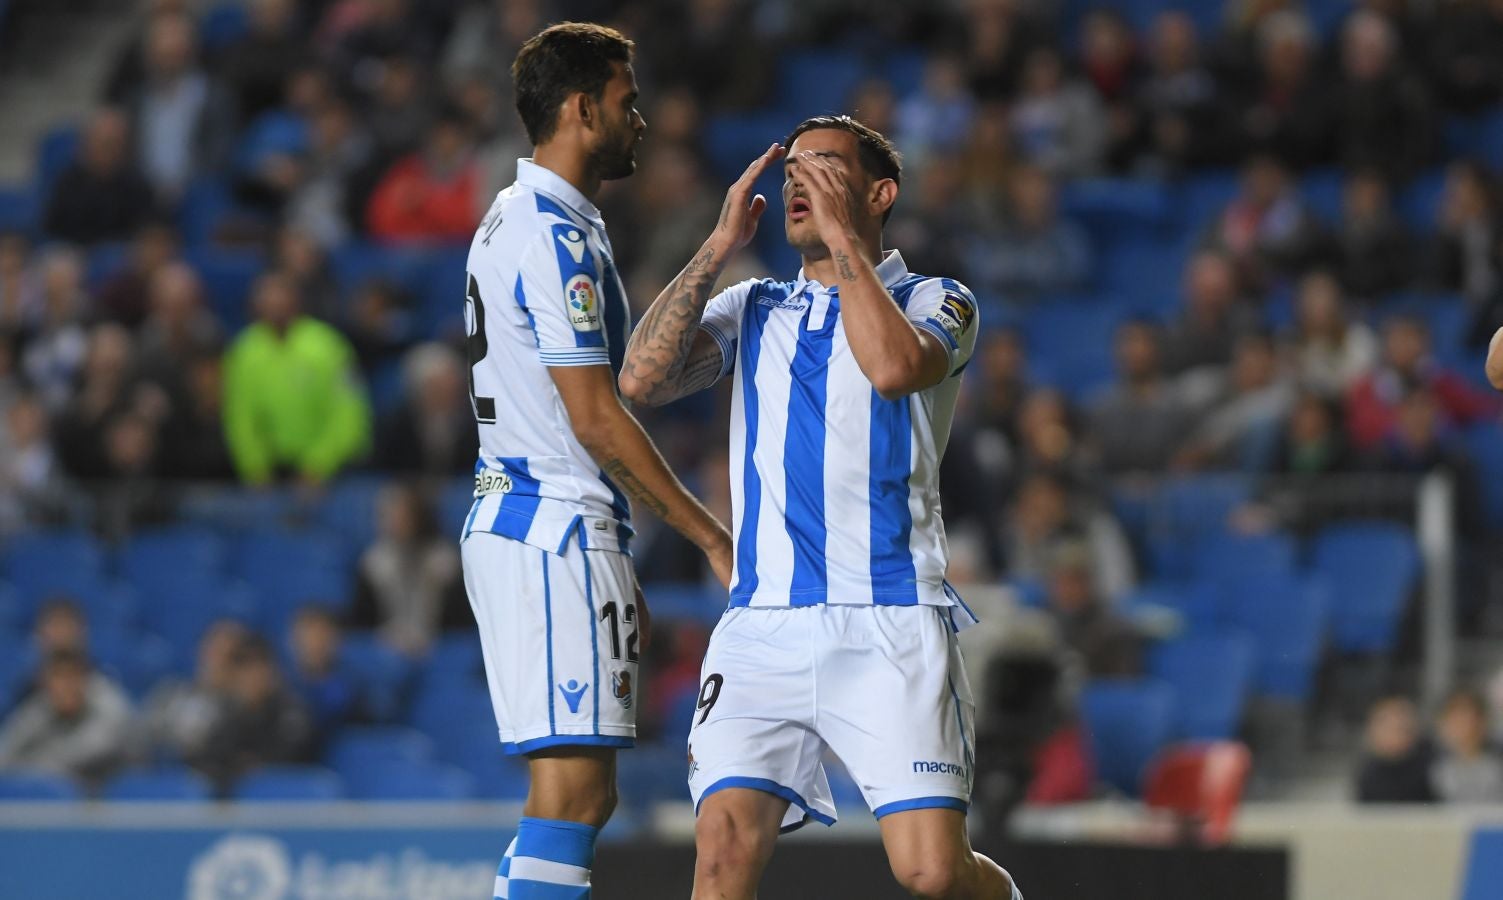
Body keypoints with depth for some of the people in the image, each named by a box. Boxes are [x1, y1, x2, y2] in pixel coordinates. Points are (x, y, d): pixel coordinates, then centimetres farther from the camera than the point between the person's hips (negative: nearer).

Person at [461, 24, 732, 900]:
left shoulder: (512, 221, 19)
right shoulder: (557, 236, -14)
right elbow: (595, 419, -17)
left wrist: (613, 561, 23)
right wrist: (711, 535, -11)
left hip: (513, 521, 11)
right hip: (555, 531, -11)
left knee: (581, 795, 11)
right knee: (573, 791, -13)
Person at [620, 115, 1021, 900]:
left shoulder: (935, 303, 6)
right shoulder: (751, 310, 17)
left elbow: (894, 366, -19)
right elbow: (641, 378, 0)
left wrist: (840, 233, -11)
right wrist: (722, 243, 0)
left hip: (890, 628, -3)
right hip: (762, 629, 3)